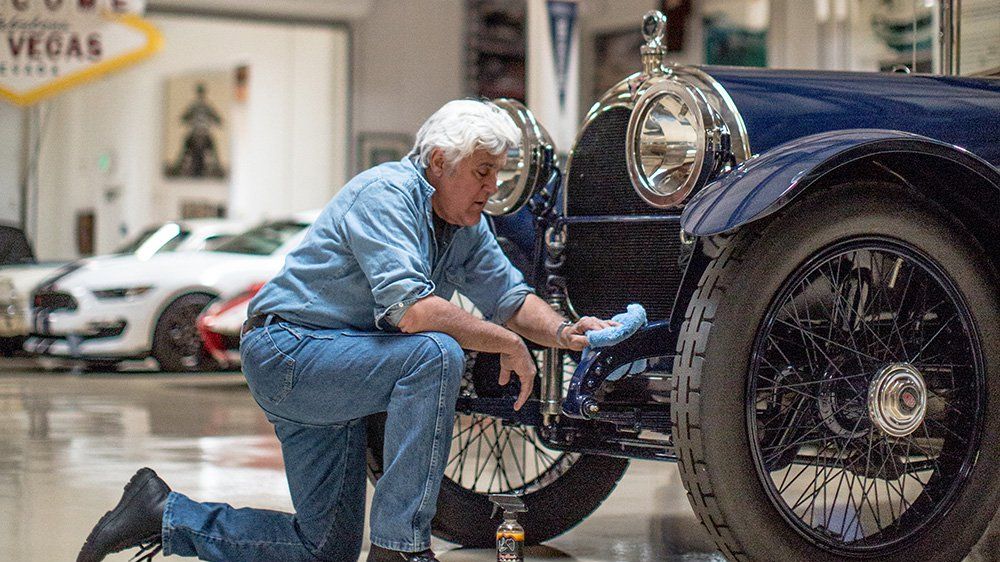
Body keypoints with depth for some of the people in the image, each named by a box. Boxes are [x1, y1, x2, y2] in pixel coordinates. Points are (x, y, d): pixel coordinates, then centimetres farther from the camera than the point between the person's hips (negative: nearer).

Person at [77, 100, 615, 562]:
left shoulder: (466, 224, 7)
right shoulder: (386, 192, -20)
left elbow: (511, 298, 11)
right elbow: (410, 310, -31)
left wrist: (561, 331, -10)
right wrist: (508, 342, -22)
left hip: (327, 371, 10)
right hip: (287, 350, -9)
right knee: (436, 353, -30)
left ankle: (164, 514, 21)